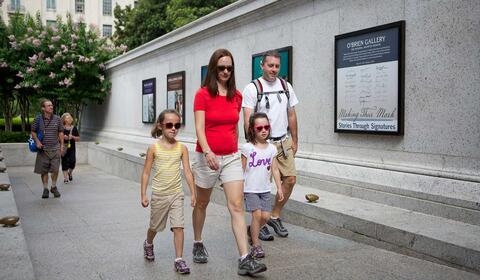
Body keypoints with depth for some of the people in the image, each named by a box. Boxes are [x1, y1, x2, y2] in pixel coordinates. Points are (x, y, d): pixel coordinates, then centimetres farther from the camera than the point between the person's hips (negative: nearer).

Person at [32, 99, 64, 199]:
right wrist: (37, 141, -7)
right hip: (43, 149, 0)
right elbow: (33, 132, 8)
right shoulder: (38, 119, 0)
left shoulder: (57, 119, 4)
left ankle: (53, 187, 19)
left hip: (55, 148, 0)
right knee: (44, 170, 4)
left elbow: (60, 133, 10)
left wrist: (62, 145, 5)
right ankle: (45, 189, 18)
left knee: (55, 169, -3)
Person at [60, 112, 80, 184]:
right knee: (65, 162, -2)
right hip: (64, 148, -2)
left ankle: (70, 173, 27)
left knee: (72, 162, -4)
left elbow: (78, 139, 7)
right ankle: (65, 177, 6)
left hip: (71, 148, 2)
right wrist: (63, 137, -15)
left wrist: (73, 137, -10)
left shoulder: (74, 128, 7)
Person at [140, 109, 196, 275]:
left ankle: (179, 260, 2)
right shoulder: (154, 148, -6)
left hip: (176, 193, 0)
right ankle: (148, 244, 48)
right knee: (155, 226, 17)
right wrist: (143, 195, -4)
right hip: (159, 194, 0)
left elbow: (187, 172, 0)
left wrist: (193, 193, -3)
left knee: (178, 226, -7)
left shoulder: (181, 148, -3)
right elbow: (146, 172, -2)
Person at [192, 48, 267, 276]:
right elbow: (199, 128, -16)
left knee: (237, 206, -7)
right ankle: (198, 244, 37)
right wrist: (208, 152, -32)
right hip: (207, 157, -3)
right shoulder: (203, 94, -7)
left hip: (231, 157, 3)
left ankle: (245, 260, -10)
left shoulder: (236, 96, 6)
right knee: (201, 204, 14)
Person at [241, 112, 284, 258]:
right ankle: (256, 245, 1)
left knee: (266, 216, -1)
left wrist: (279, 188, 7)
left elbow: (275, 170, 9)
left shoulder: (271, 148, 4)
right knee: (257, 214, -13)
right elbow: (242, 169, -3)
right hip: (250, 189, -4)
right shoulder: (247, 148, -8)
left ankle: (251, 231, 30)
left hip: (265, 189, 4)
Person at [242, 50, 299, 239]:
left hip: (284, 142, 5)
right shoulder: (252, 88, -7)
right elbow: (248, 120, -12)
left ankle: (275, 216, 20)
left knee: (290, 178, 1)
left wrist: (294, 140, 16)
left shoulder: (286, 86, 10)